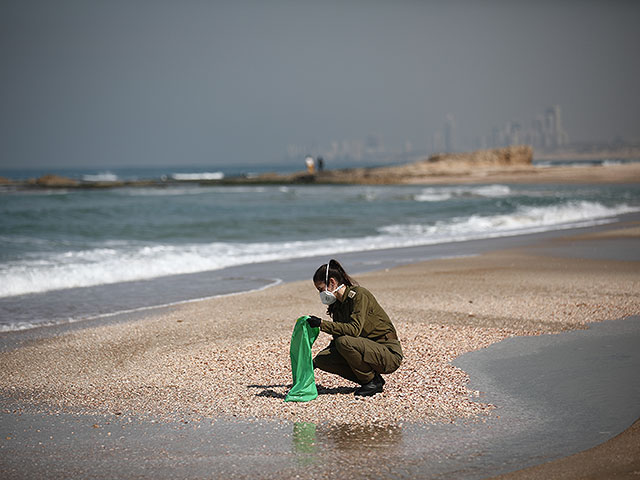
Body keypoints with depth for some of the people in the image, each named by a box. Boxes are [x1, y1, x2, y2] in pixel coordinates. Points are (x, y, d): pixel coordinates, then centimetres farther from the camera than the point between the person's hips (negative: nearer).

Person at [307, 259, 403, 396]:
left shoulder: (359, 295, -15)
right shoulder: (337, 305, 11)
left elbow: (354, 329, -28)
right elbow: (336, 340, 14)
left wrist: (322, 324, -30)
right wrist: (313, 363, 4)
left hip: (389, 355, -8)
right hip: (367, 350, 8)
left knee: (344, 342, -31)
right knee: (323, 359, -9)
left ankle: (373, 381, -12)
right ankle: (366, 380, 2)